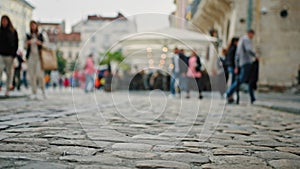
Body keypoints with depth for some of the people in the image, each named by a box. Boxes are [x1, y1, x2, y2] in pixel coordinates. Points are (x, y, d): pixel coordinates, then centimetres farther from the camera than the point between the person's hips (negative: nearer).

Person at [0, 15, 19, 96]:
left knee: (9, 72, 3)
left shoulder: (13, 31, 4)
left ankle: (7, 90, 8)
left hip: (9, 55, -1)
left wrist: (14, 53, -6)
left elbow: (16, 43, 4)